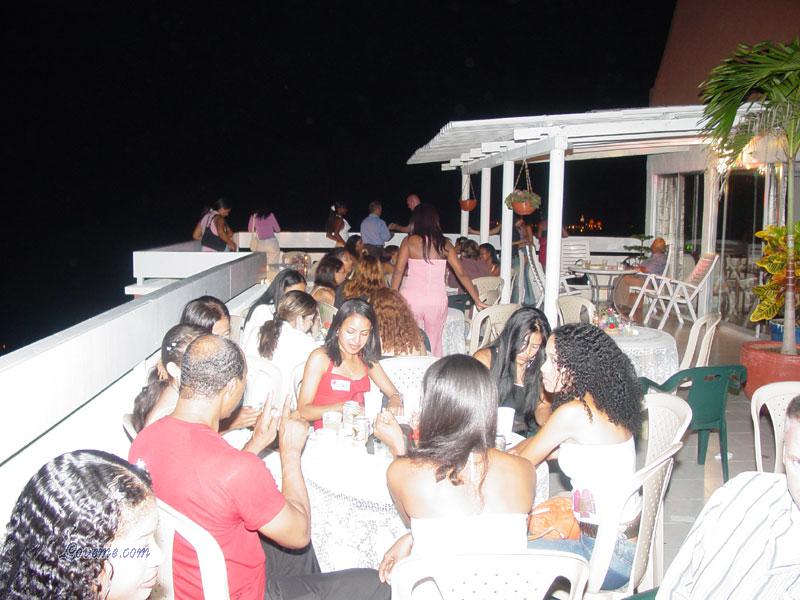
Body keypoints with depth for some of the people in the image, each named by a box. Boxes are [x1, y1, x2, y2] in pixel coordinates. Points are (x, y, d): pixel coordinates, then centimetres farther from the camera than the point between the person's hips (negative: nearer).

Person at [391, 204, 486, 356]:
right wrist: (477, 300, 8)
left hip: (411, 298, -2)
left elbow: (398, 271, -6)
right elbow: (461, 273, 3)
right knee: (434, 343, 13)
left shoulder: (409, 241, 0)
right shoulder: (444, 244, 5)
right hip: (437, 299, 2)